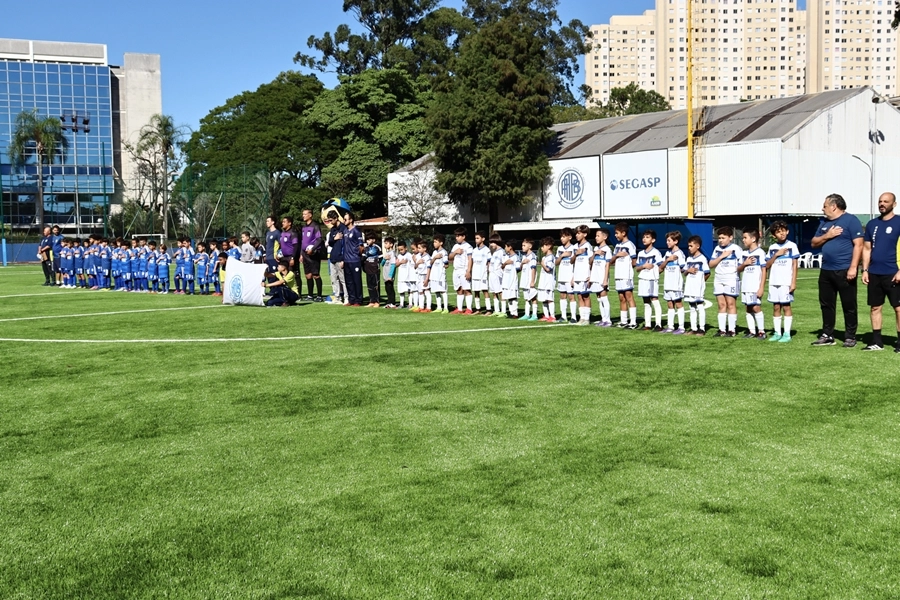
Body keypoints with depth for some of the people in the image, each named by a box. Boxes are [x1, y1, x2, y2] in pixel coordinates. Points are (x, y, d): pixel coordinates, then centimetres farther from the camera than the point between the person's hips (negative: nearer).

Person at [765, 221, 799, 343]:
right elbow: (767, 266, 7)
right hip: (774, 282, 4)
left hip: (786, 282, -4)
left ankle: (787, 334, 0)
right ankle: (777, 333, 12)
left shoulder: (791, 246, 0)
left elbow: (794, 265, -2)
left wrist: (793, 282, -9)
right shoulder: (772, 248, 11)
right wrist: (776, 255, -7)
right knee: (776, 307, 7)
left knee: (786, 306, -2)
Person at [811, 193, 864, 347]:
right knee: (826, 304, 11)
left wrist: (853, 267, -19)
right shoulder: (824, 222, 15)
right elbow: (814, 243, 16)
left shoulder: (851, 220, -7)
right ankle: (827, 335, 19)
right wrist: (827, 235, -4)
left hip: (844, 271, -7)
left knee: (849, 305, 1)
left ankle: (850, 337, 8)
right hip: (826, 270, 7)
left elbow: (858, 245, -12)